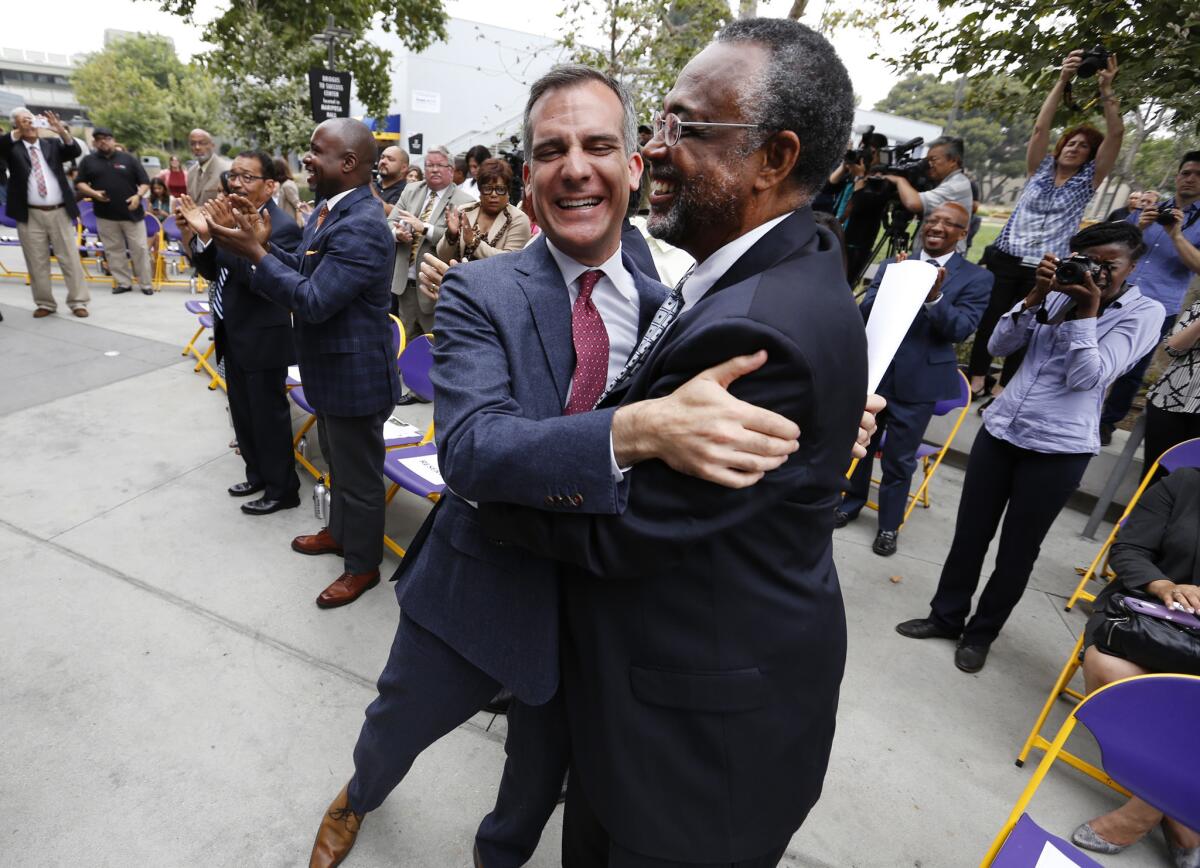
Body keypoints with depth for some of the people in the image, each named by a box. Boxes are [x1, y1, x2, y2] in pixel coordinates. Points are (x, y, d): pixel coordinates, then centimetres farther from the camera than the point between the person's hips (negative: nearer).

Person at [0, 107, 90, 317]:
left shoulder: (52, 144, 10)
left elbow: (75, 151, -6)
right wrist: (19, 132, -24)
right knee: (37, 263, 5)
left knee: (70, 259, 3)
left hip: (59, 212, 0)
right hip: (30, 215, 0)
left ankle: (78, 301, 9)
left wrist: (61, 130, -21)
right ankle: (45, 303, 13)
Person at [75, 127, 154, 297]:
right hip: (105, 215, 2)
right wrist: (93, 193, -11)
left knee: (140, 249, -2)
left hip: (132, 212, -2)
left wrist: (138, 196, -15)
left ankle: (146, 284, 5)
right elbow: (79, 183, 8)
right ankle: (123, 282, 13)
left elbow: (145, 182, 3)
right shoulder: (88, 161, 8)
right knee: (113, 250, 5)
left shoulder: (129, 159, 4)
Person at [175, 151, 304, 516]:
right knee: (243, 413, 19)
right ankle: (258, 475, 37)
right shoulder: (232, 217, 6)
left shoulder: (283, 228, -19)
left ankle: (282, 489, 18)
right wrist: (195, 238, -6)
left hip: (262, 339, -8)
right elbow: (214, 273, 10)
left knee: (269, 416, 3)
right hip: (233, 335, 8)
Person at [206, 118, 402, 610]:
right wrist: (265, 245, -3)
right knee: (338, 463, 26)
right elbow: (307, 270, 12)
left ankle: (362, 565, 25)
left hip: (355, 374, -10)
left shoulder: (361, 227, -26)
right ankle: (340, 532, 47)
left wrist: (255, 255, -21)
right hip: (331, 368, 10)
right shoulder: (331, 208, 7)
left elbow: (314, 300, -27)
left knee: (359, 475, 7)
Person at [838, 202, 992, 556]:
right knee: (860, 445, 17)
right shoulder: (893, 265, 4)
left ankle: (889, 525, 26)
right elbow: (865, 313, -5)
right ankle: (852, 503, 39)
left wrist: (934, 297, -28)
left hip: (918, 381, -2)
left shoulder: (976, 278, -2)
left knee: (899, 459, 8)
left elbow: (961, 330, -12)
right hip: (874, 372, 3)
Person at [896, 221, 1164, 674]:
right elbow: (999, 345, 1)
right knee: (970, 531, 10)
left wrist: (1087, 311, -16)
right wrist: (1036, 295, -10)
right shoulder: (1061, 289, 7)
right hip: (1000, 428, 4)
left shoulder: (1143, 312, -3)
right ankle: (946, 615, 27)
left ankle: (982, 632, 26)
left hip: (1058, 447, -3)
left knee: (1018, 546, 8)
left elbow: (1087, 377, -14)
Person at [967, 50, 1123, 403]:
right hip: (1005, 258, 1)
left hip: (1044, 270, 0)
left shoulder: (1088, 180, 7)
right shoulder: (1041, 168, 9)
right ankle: (977, 378, 14)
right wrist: (1063, 80, -9)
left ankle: (1004, 385, 13)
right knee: (989, 319, 2)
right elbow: (1040, 127, -3)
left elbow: (1116, 135, -3)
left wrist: (1106, 90, -10)